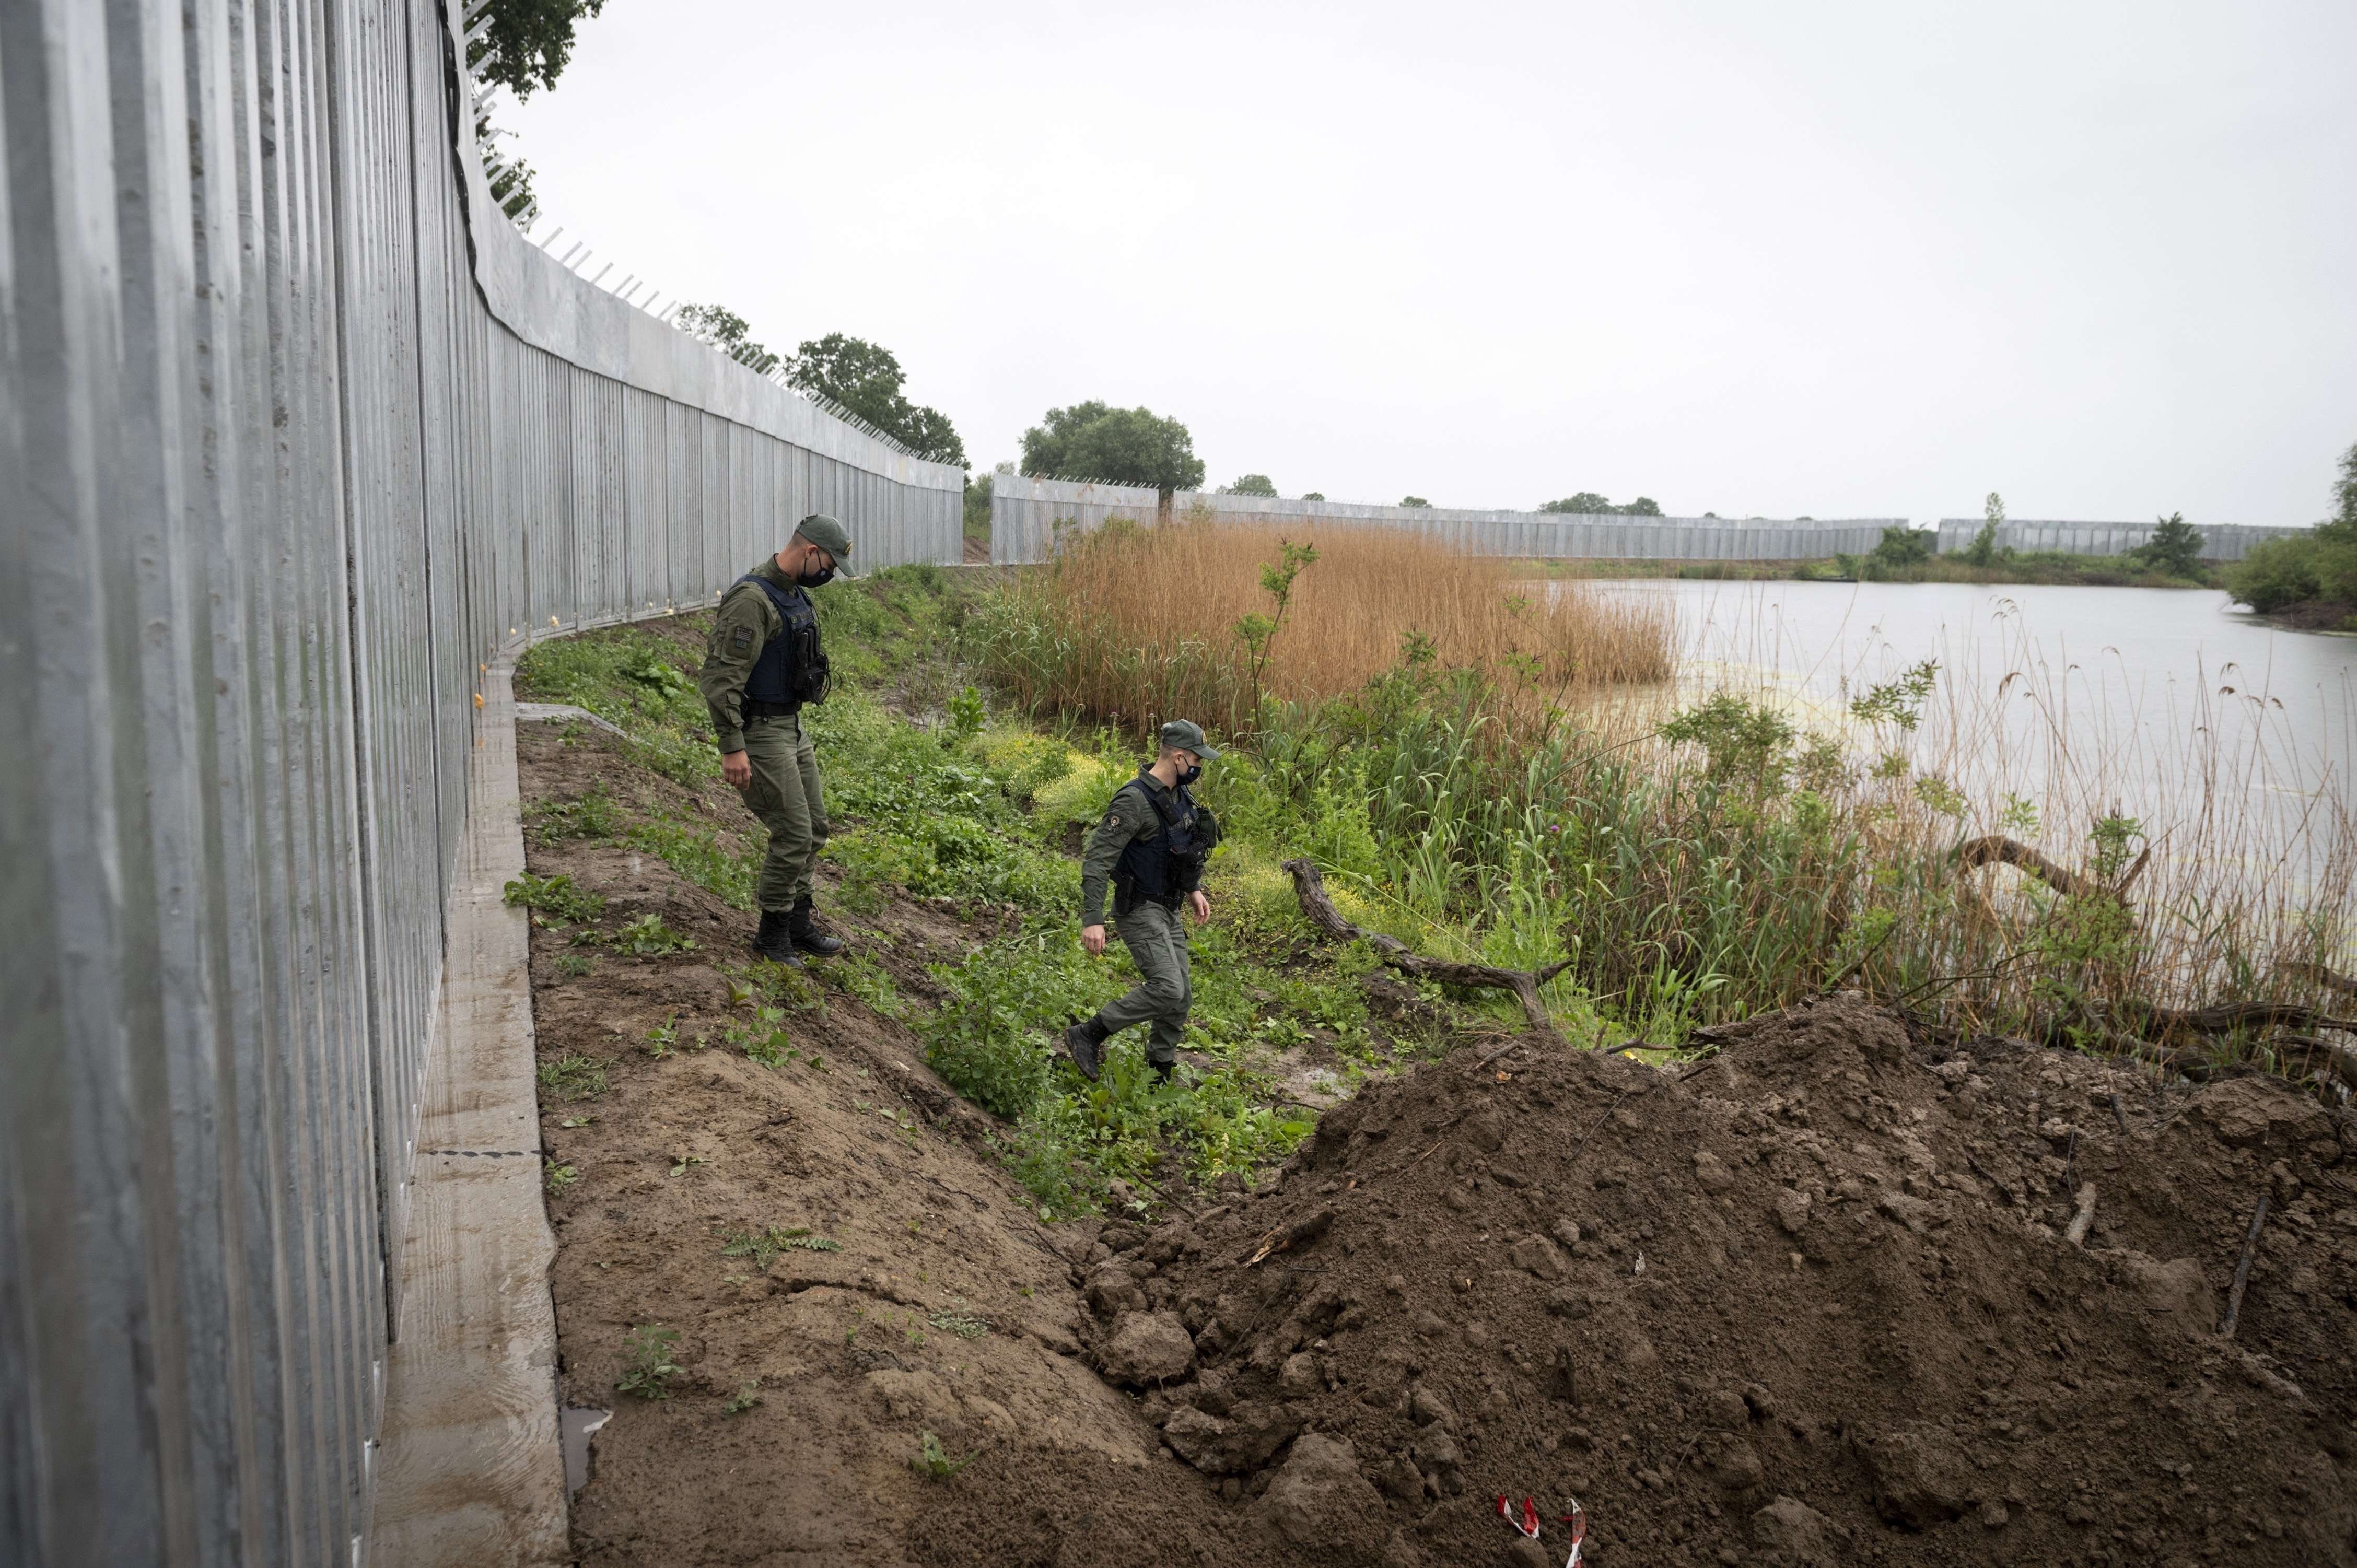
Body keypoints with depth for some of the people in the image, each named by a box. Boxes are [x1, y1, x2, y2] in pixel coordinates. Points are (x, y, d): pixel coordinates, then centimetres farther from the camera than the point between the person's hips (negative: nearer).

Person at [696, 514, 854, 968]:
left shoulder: (794, 595, 10)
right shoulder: (752, 599, -21)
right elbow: (721, 676, -25)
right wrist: (732, 747, -26)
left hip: (791, 726, 10)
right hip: (759, 732, -10)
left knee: (813, 827, 14)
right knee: (794, 836, -6)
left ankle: (798, 922, 27)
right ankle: (772, 935, 10)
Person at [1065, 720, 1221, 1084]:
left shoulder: (1177, 794, 6)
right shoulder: (1135, 800, -23)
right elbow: (1097, 858, -26)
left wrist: (1193, 889, 20)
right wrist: (1092, 919, -31)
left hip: (1167, 910, 9)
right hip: (1139, 912, -9)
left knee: (1181, 995, 10)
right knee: (1167, 989, -19)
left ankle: (1161, 1072, 24)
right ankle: (1087, 1036, -6)